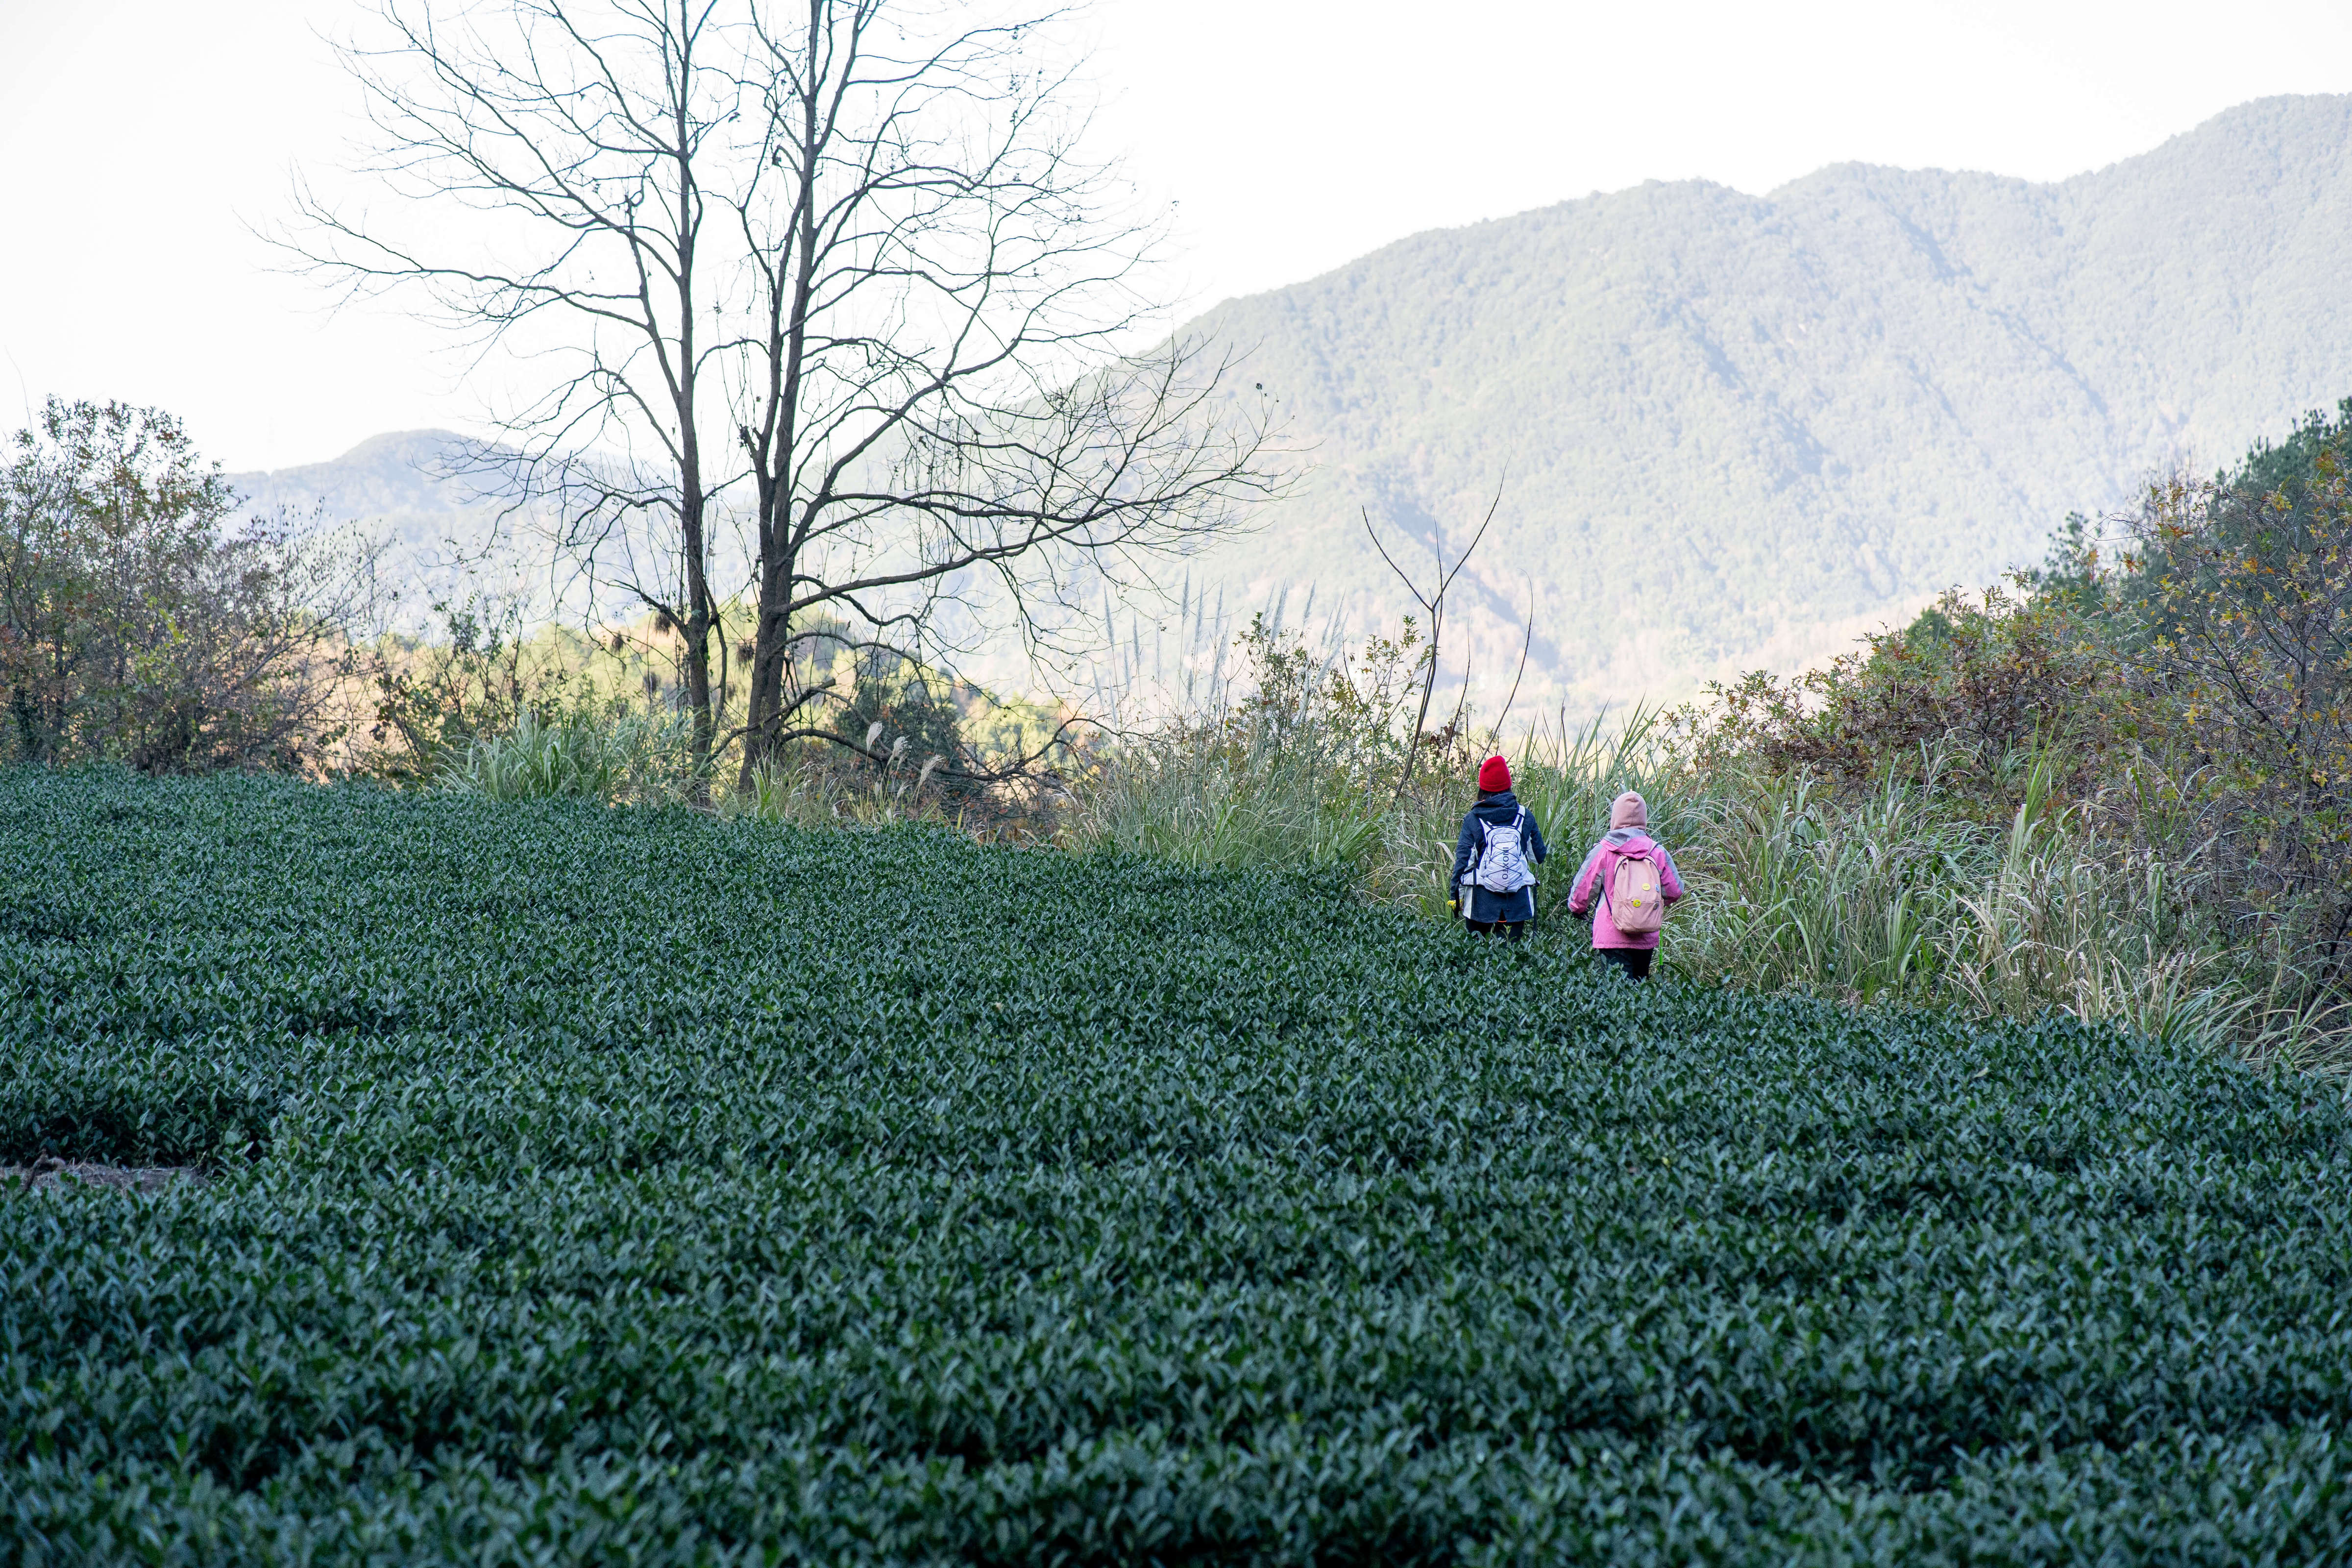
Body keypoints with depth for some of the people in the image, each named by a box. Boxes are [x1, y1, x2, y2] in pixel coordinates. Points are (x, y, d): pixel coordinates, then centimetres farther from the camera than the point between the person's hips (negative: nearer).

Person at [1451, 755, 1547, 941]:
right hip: (1518, 902, 1)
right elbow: (1539, 856, 10)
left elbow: (1463, 860, -4)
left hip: (1481, 902, -1)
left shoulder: (1473, 819, -2)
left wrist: (1456, 896, 3)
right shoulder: (1525, 816, 3)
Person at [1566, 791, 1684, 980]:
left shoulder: (1602, 851, -8)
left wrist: (1577, 909, 21)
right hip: (1646, 940, 3)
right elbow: (1675, 891, 8)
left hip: (1611, 937, -3)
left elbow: (1583, 889, -1)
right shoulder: (1658, 852, 0)